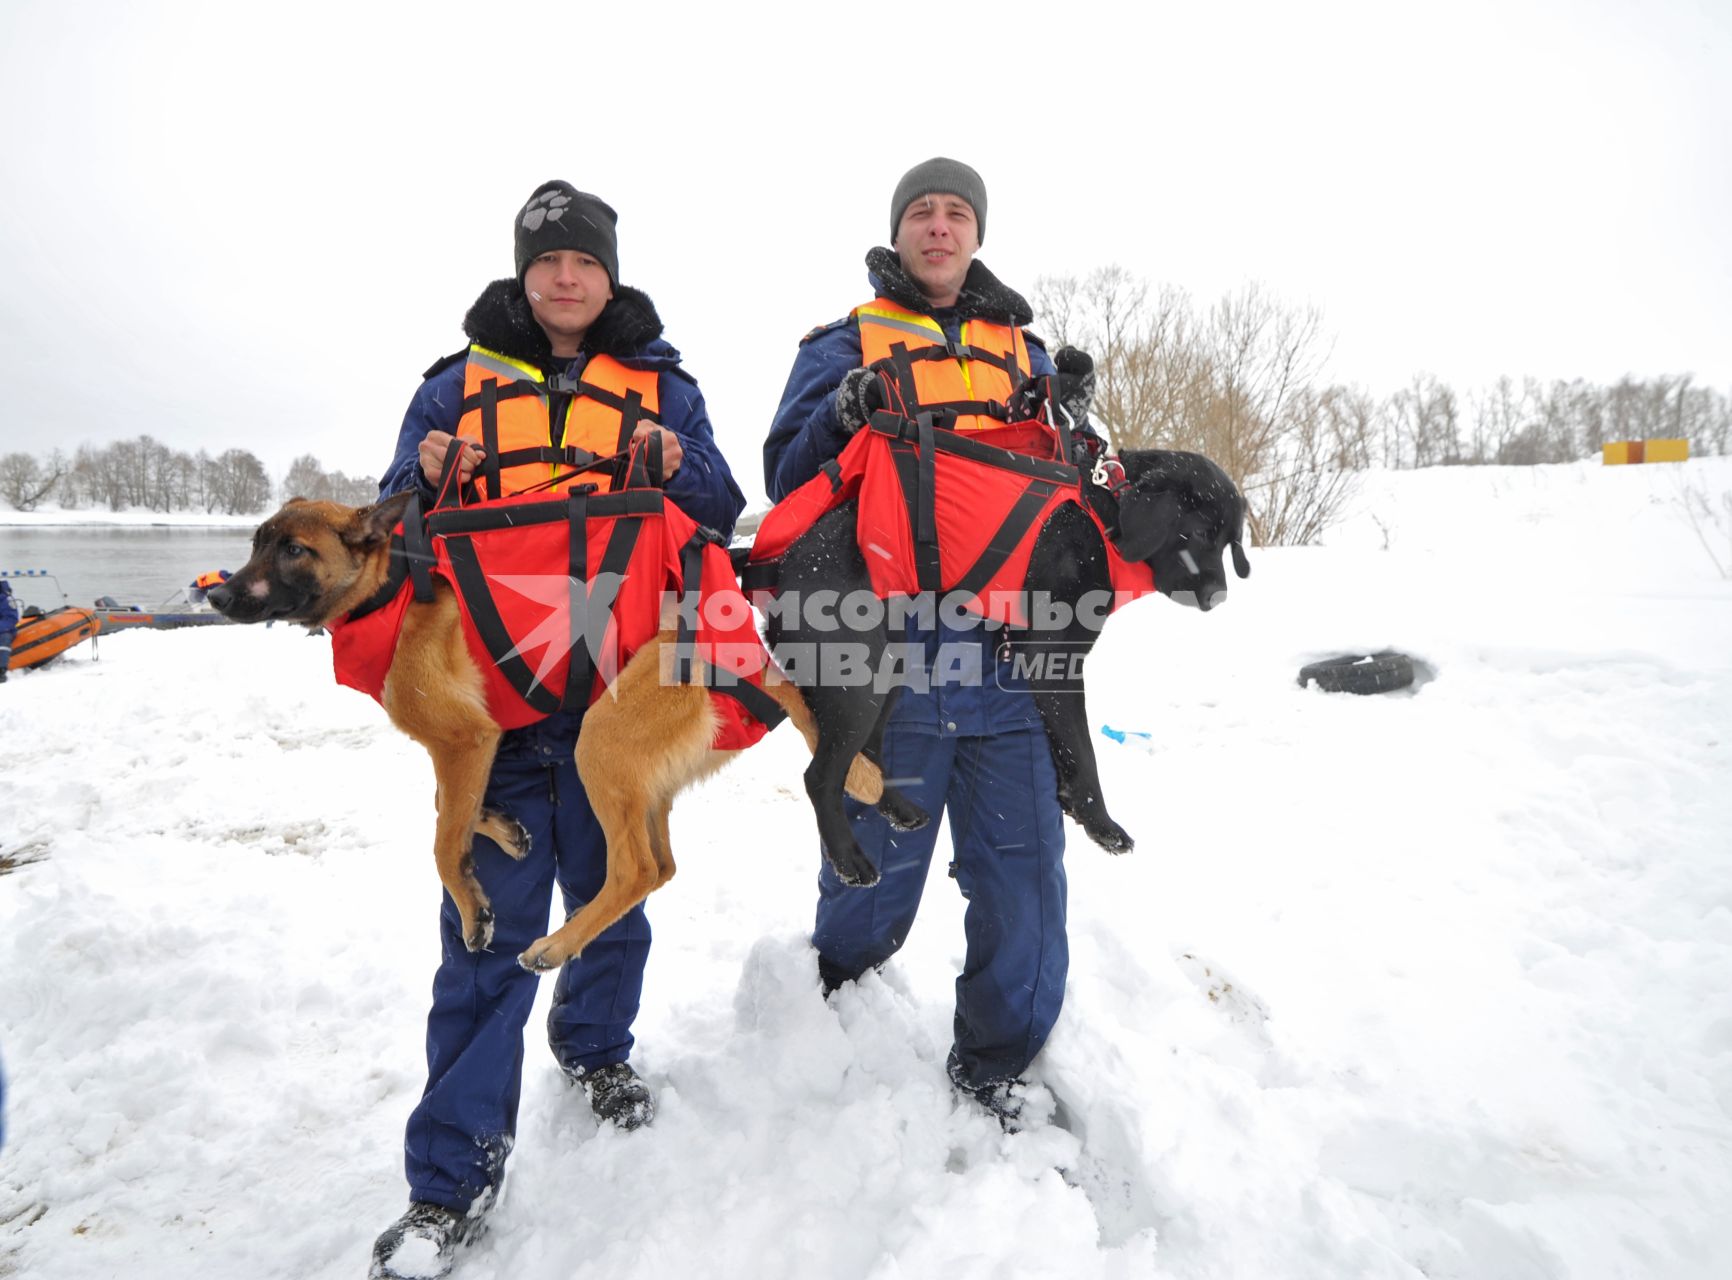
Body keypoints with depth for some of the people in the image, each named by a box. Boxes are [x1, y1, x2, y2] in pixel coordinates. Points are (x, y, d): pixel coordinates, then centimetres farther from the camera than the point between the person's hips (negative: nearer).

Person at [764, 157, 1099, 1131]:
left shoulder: (1021, 349, 21)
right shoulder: (845, 345, 13)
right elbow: (790, 478, 4)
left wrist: (1071, 422, 0)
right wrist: (842, 415, -14)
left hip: (1009, 651, 3)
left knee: (1022, 870, 5)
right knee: (877, 866, 6)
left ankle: (997, 1062, 26)